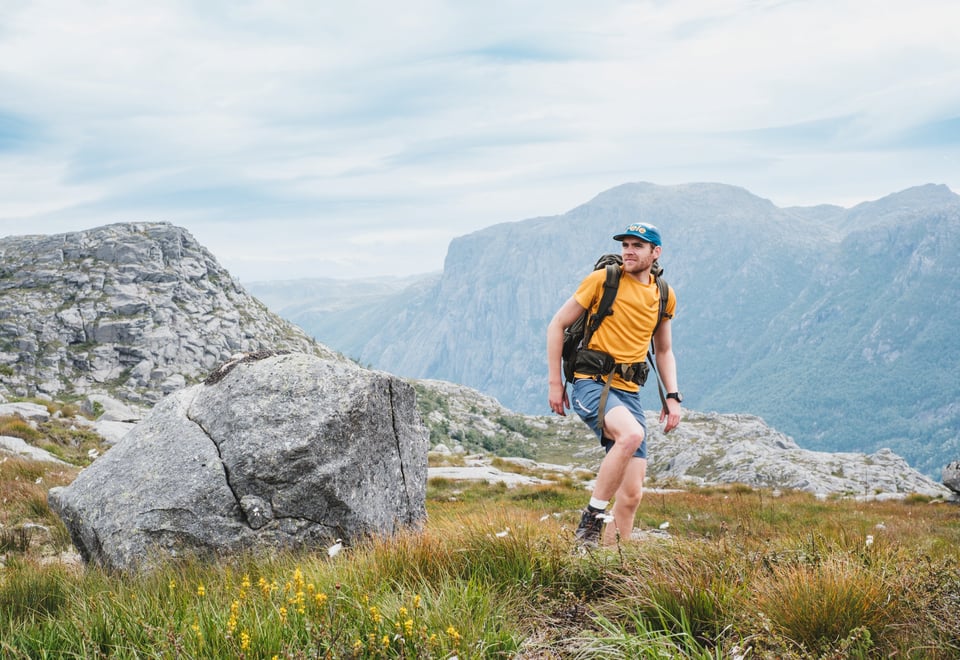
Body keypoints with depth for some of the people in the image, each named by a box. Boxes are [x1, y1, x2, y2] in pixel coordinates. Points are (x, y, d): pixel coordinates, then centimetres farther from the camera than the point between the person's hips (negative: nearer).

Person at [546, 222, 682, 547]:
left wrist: (673, 397, 11)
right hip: (591, 383, -5)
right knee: (632, 434, -36)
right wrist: (555, 382, -3)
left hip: (629, 393, 5)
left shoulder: (664, 297, 11)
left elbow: (664, 350, 24)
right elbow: (557, 325, 1)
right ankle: (592, 517, -22)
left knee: (631, 494, -1)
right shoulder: (602, 280, -3)